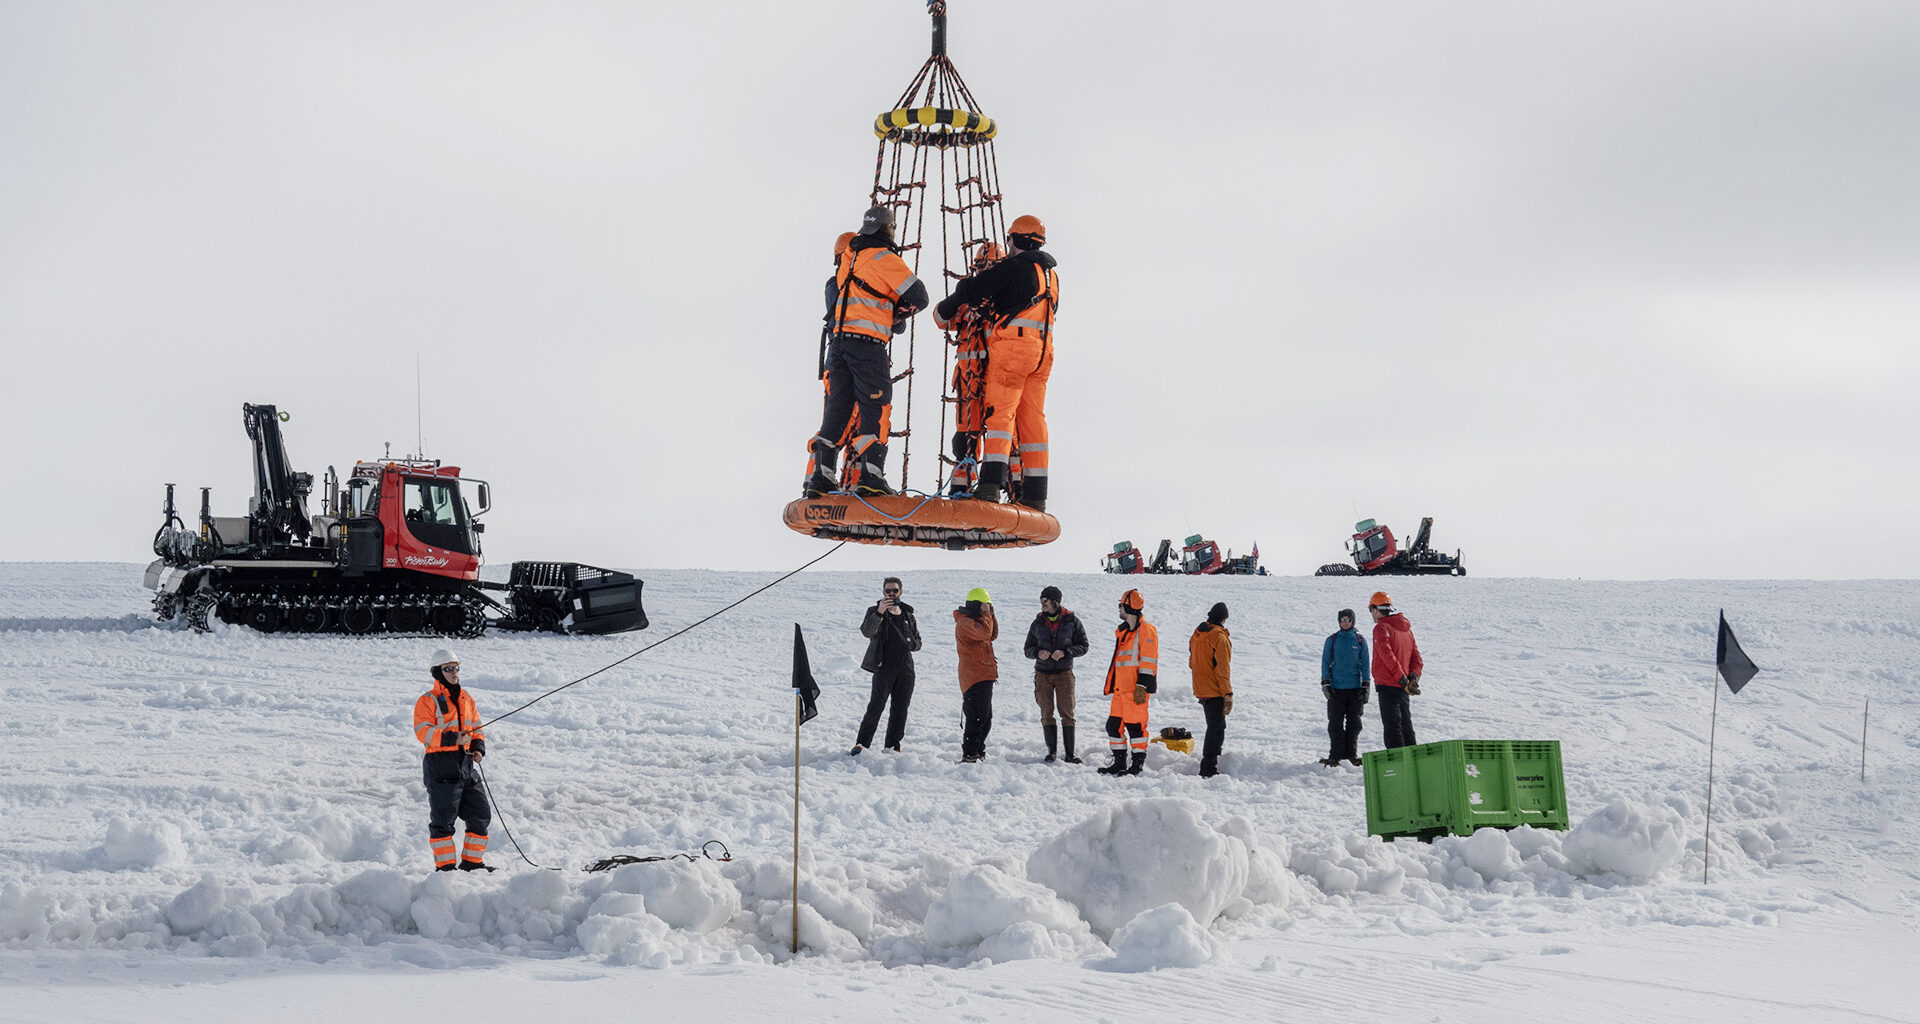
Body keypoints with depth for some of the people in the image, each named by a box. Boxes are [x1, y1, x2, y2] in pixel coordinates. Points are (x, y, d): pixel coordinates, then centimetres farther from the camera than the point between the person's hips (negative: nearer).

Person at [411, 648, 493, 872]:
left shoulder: (466, 698, 18)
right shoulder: (428, 701, -3)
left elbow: (476, 727, 25)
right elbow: (423, 731, -14)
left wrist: (478, 747, 6)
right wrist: (451, 738, -25)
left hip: (466, 765, 7)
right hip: (441, 765, -7)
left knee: (480, 814, 8)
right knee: (443, 819, -5)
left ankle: (472, 861, 19)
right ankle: (445, 866, 1)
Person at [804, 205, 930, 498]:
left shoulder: (848, 257, 17)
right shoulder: (884, 258, -4)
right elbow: (918, 297, -5)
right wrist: (898, 313, 16)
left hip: (838, 339, 7)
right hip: (867, 342, -7)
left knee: (838, 408, 9)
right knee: (875, 408, -6)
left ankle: (819, 476, 5)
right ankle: (868, 475, -18)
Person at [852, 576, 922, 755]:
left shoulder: (908, 614, 17)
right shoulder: (875, 611, 3)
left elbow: (917, 643, 23)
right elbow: (866, 631, -17)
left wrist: (909, 643, 0)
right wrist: (880, 612, -31)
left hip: (906, 668, 5)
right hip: (884, 666, -5)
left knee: (900, 709, 6)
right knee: (876, 706, -13)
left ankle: (893, 746, 13)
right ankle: (861, 744, -12)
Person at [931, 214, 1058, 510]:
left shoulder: (1013, 267, -5)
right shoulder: (1052, 275, 20)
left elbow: (971, 289, -6)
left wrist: (943, 313, 11)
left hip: (1012, 345, -7)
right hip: (1043, 349, 7)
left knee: (1000, 413, -12)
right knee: (1033, 419, 7)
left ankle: (991, 483, -26)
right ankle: (1035, 494, 3)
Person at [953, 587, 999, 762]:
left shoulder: (974, 620, 21)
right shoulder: (965, 622, -12)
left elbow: (992, 635, 22)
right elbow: (984, 633, -26)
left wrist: (991, 616, 11)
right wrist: (986, 615, -11)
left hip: (984, 676, 11)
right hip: (974, 677, -11)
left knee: (985, 718, 15)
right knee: (978, 716, -13)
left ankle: (978, 751, 22)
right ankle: (970, 754, -13)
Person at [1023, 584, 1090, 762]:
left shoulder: (1071, 621, -1)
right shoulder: (1038, 623, 7)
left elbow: (1083, 646, 0)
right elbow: (1028, 649, 11)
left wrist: (1065, 652, -17)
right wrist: (1038, 652, -12)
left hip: (1064, 673, -2)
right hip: (1043, 674, 2)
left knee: (1067, 713, -5)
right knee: (1046, 713, 2)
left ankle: (1070, 753, -3)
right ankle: (1052, 751, 9)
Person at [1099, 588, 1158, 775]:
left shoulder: (1146, 630, -8)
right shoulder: (1122, 631, 20)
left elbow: (1148, 661, -13)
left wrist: (1141, 686, -19)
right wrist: (1111, 685, 25)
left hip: (1136, 689, -9)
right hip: (1120, 688, 9)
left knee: (1135, 725, -6)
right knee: (1114, 725, 8)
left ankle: (1138, 764, 0)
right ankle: (1119, 763, 16)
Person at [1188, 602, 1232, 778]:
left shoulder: (1197, 635, 11)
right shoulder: (1220, 638, -16)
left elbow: (1192, 663, 20)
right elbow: (1223, 669, -19)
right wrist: (1228, 694, -18)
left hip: (1201, 690, 9)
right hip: (1215, 691, -9)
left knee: (1215, 727, 20)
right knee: (1216, 729, -6)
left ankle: (1208, 767, 25)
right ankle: (1208, 770, -10)